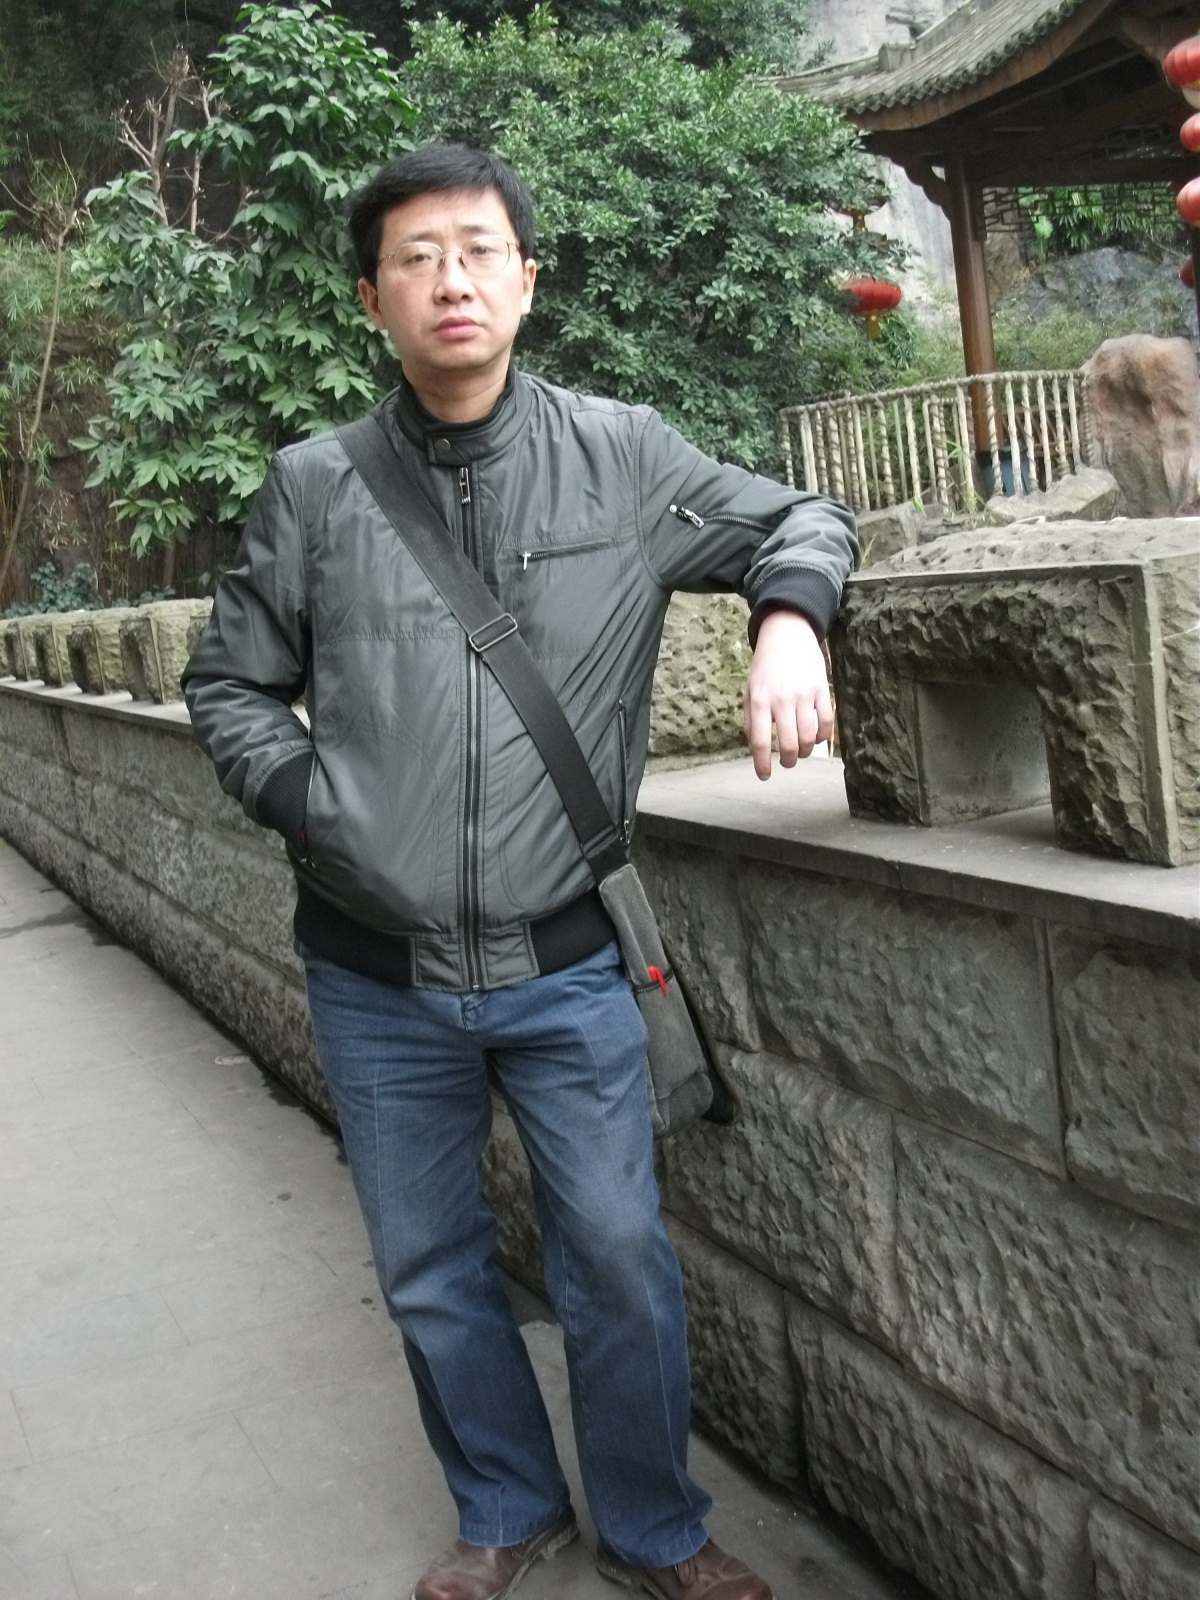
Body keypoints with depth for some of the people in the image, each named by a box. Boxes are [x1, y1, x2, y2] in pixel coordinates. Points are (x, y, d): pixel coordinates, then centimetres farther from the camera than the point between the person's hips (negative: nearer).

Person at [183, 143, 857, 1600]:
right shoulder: (315, 489, -1)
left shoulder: (623, 458, -2)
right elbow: (228, 683, 10)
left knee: (620, 1260, 6)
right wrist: (310, 804, -6)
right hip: (377, 978, 2)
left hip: (565, 966, -1)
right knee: (430, 1274, 15)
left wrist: (787, 621, -13)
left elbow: (801, 521, 9)